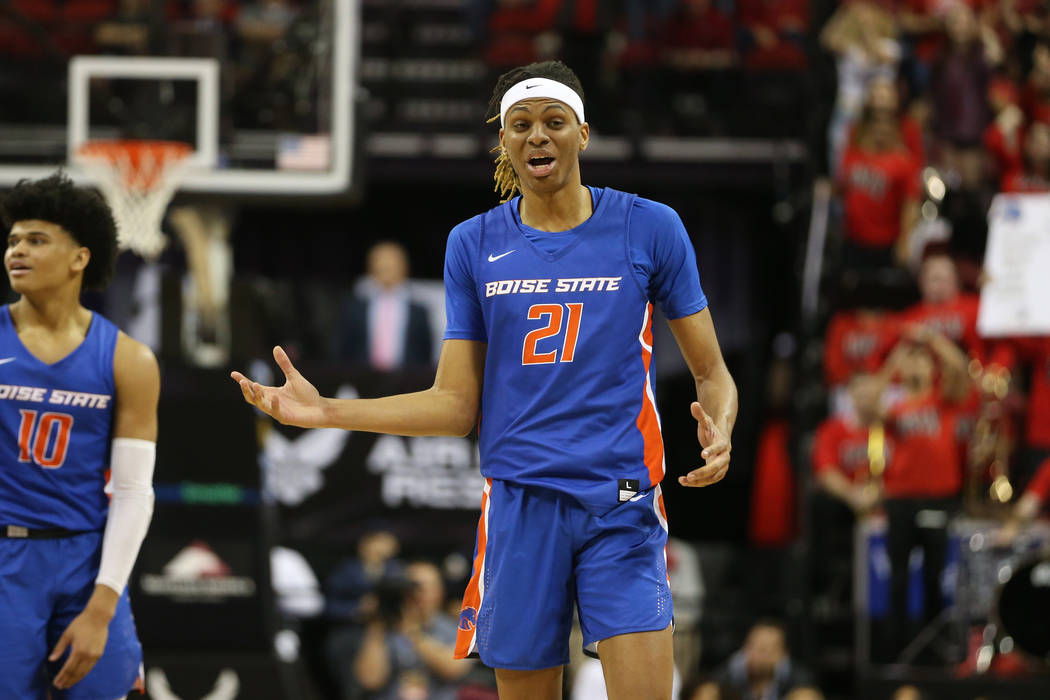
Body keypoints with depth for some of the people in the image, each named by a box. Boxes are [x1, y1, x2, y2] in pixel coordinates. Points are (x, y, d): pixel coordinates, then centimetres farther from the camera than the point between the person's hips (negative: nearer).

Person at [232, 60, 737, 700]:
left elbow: (711, 372, 7)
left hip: (622, 505, -2)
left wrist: (720, 433, -15)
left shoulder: (649, 228, 1)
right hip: (520, 502, 2)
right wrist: (325, 412, 0)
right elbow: (457, 406, 9)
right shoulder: (475, 244, 8)